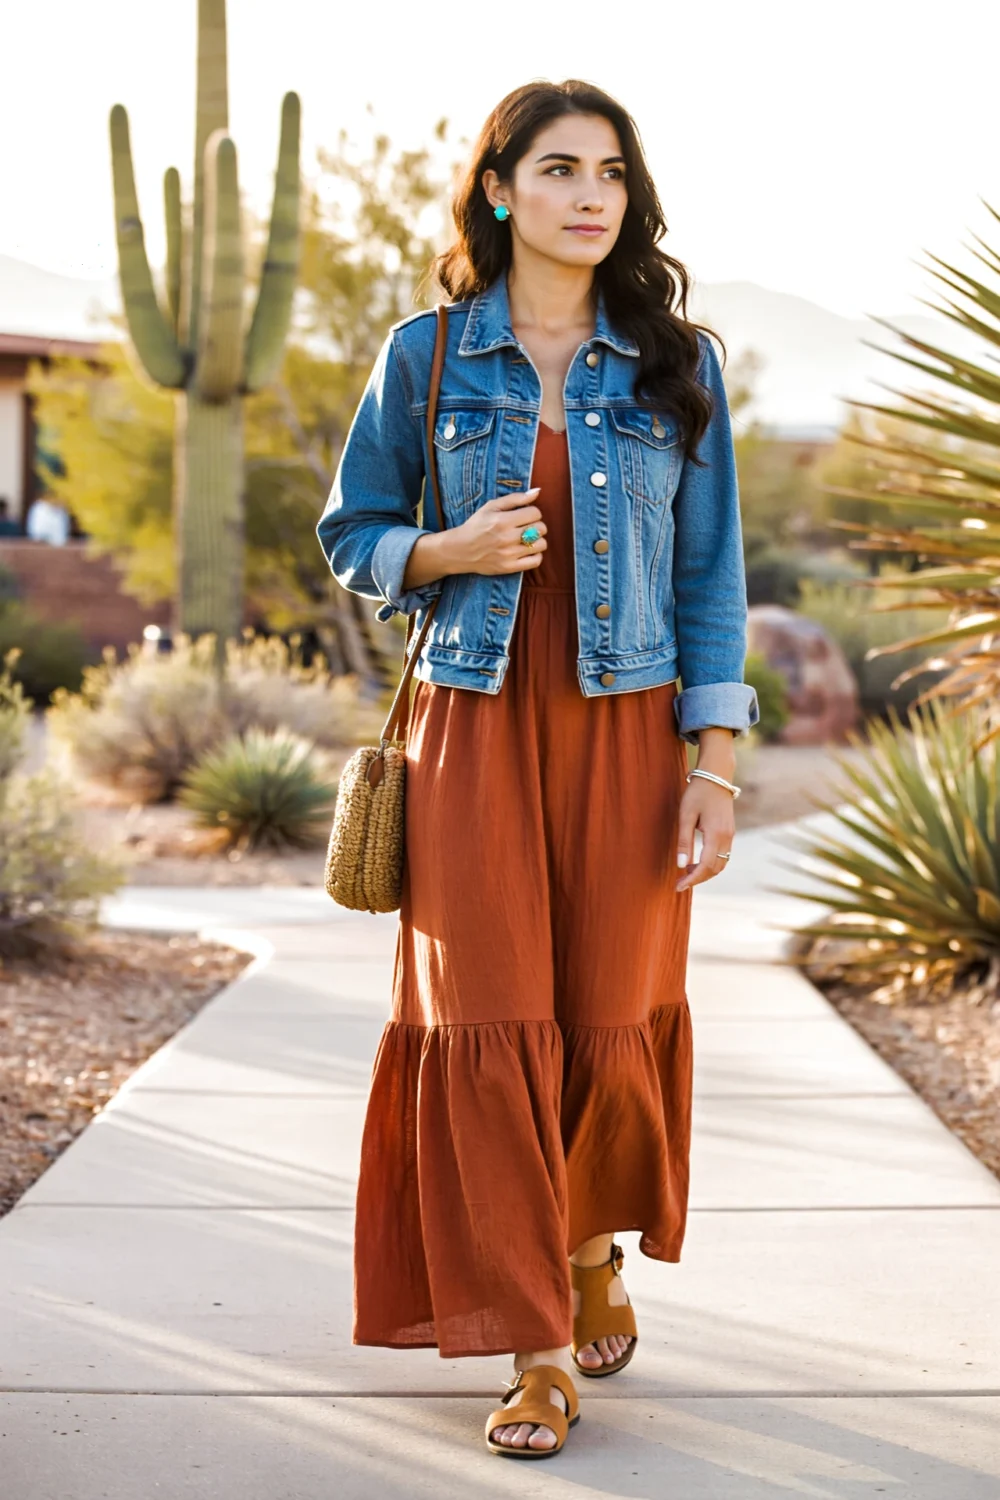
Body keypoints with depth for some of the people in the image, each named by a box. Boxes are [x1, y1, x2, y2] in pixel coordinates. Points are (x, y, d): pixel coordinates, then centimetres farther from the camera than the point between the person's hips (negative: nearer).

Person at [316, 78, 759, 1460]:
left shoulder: (676, 362, 4)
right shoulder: (427, 355, 3)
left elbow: (710, 573, 4)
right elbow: (351, 531, 11)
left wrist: (715, 761, -3)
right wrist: (445, 552, -10)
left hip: (626, 728, 1)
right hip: (474, 725, 0)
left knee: (616, 1026, 3)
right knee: (486, 1027, -5)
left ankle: (594, 1244, 34)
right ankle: (537, 1346, 6)